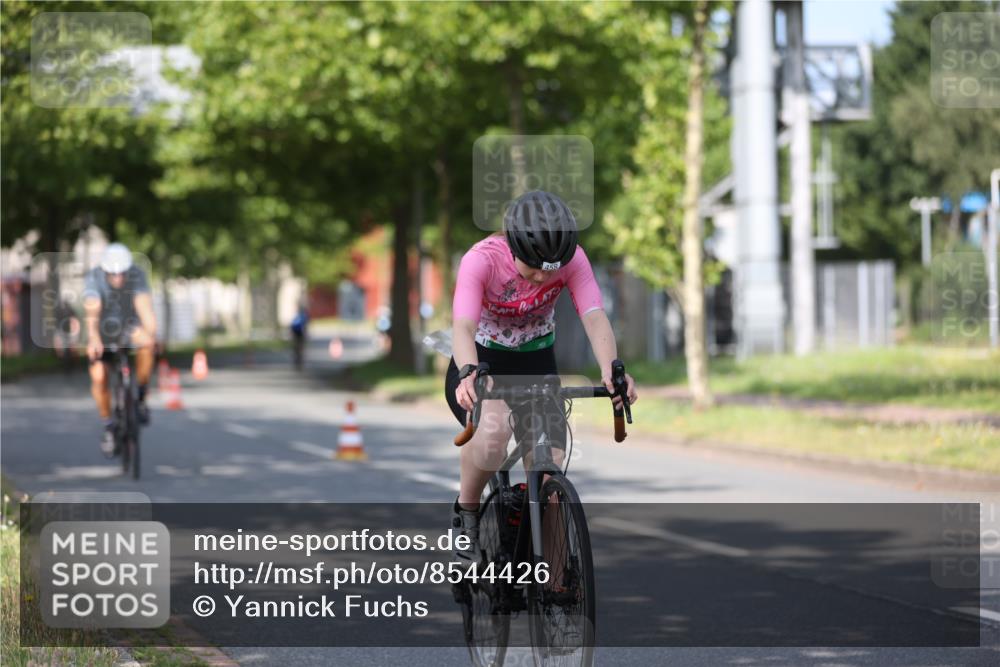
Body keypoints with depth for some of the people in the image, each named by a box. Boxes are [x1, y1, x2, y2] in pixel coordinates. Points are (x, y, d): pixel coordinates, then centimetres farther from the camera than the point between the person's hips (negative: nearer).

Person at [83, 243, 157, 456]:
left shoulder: (137, 275, -24)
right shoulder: (94, 277, -27)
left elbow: (144, 306, -37)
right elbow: (92, 312, -41)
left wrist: (152, 334, -55)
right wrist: (94, 340, -58)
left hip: (129, 324, 1)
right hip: (103, 328, -1)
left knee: (146, 343, -31)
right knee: (99, 377, -16)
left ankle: (140, 397, -12)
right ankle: (107, 426, 6)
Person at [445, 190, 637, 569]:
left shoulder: (571, 259, -20)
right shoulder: (482, 259, -27)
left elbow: (595, 318, -32)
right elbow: (463, 326, -39)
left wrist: (611, 368, -51)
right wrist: (468, 373, -59)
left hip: (536, 364, 3)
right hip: (482, 362, -3)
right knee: (492, 430, -34)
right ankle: (467, 513, -9)